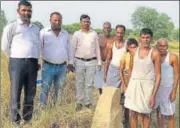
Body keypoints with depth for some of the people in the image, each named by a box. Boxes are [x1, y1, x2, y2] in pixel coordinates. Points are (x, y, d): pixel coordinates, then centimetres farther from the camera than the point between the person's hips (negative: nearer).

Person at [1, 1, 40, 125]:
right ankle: (16, 121, 9)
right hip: (17, 63, -4)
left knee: (31, 94, 9)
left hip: (33, 64, 4)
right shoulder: (11, 27, 2)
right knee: (16, 94, 0)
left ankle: (28, 120, 20)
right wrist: (17, 59, 8)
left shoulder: (36, 28, 16)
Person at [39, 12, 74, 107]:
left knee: (59, 89, 11)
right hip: (48, 66, -4)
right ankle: (42, 107, 6)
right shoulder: (44, 32, -3)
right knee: (45, 88, -3)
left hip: (62, 67, 4)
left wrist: (70, 62, 14)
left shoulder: (65, 34, 10)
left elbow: (69, 49, 17)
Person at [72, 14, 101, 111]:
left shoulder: (94, 34, 7)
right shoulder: (76, 34, 3)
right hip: (79, 61, -1)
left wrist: (99, 62, 7)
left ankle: (88, 102, 15)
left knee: (89, 83, 5)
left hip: (91, 62, 1)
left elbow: (97, 48, 9)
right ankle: (79, 102, 14)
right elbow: (73, 48, 4)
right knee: (79, 83, 5)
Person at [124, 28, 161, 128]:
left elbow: (158, 75, -8)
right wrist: (129, 86, 12)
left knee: (145, 114, 8)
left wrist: (153, 95, -11)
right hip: (134, 85, 3)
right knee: (133, 113, 8)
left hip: (147, 86, -3)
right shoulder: (134, 51, 4)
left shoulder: (155, 53, -7)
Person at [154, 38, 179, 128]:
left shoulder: (173, 57, -9)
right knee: (159, 112, 14)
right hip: (157, 88, 4)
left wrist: (174, 91, -13)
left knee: (170, 114, 2)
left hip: (168, 88, -4)